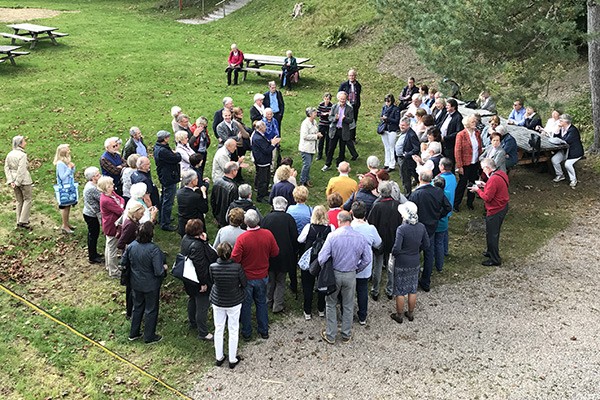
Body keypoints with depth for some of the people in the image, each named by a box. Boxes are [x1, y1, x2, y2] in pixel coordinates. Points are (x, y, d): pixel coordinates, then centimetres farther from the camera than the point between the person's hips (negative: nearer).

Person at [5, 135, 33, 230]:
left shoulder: (9, 154, 5)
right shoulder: (22, 155, -17)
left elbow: (6, 168, 4)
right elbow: (21, 170, -21)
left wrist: (10, 181, 1)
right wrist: (17, 182, -14)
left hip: (14, 180, 7)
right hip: (24, 180, -7)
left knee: (19, 201, 16)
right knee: (27, 199, 6)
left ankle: (19, 222, 21)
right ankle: (23, 221, 2)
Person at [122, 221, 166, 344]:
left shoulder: (131, 246, -12)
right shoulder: (154, 250, -30)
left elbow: (123, 262, 1)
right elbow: (159, 272, -29)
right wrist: (164, 268, -8)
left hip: (136, 284, 5)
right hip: (151, 286, -5)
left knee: (137, 307, 24)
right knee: (151, 310, 14)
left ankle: (133, 333, 37)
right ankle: (149, 337, 28)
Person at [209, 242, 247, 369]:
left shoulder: (212, 267, -21)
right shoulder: (237, 267, -25)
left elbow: (212, 280, -3)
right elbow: (244, 283, -12)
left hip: (217, 302, 1)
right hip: (234, 302, -1)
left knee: (218, 329, 19)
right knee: (233, 330, 15)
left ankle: (219, 358, 32)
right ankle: (232, 359, 27)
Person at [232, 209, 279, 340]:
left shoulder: (242, 238, -26)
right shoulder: (268, 234, -15)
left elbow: (235, 259, -21)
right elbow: (275, 252, -2)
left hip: (246, 277, -3)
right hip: (262, 276, 3)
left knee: (246, 305, 14)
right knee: (261, 303, 21)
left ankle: (246, 333, 28)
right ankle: (264, 331, 31)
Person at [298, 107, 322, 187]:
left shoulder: (314, 122, 9)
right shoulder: (305, 123, -18)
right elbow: (305, 136, -23)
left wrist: (318, 134, 3)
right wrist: (316, 136, -18)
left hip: (312, 147, 8)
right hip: (306, 148, -8)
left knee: (308, 164, 14)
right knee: (306, 164, -8)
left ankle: (307, 180, 23)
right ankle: (302, 182, 2)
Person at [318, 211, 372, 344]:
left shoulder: (332, 236, -17)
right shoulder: (360, 237, -8)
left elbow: (322, 258, -18)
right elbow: (368, 259, -2)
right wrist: (357, 269, 12)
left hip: (334, 274, -2)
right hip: (351, 276, 2)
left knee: (331, 304, 15)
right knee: (348, 306, 17)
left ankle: (330, 335, 21)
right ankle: (346, 335, 28)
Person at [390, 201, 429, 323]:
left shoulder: (401, 229, -25)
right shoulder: (421, 227, -8)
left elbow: (396, 248, -27)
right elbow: (426, 245, 2)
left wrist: (393, 254, -6)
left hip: (401, 264, -5)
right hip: (415, 263, 5)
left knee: (400, 291, 11)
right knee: (413, 289, 19)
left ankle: (399, 315, 25)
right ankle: (410, 313, 33)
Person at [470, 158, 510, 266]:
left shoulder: (493, 179, -28)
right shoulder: (502, 174, 2)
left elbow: (487, 197, -24)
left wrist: (478, 190, -10)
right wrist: (485, 186, 7)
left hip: (495, 211, -10)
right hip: (503, 207, 10)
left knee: (491, 235, 3)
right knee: (494, 232, 24)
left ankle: (495, 259, 12)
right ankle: (491, 251, 40)